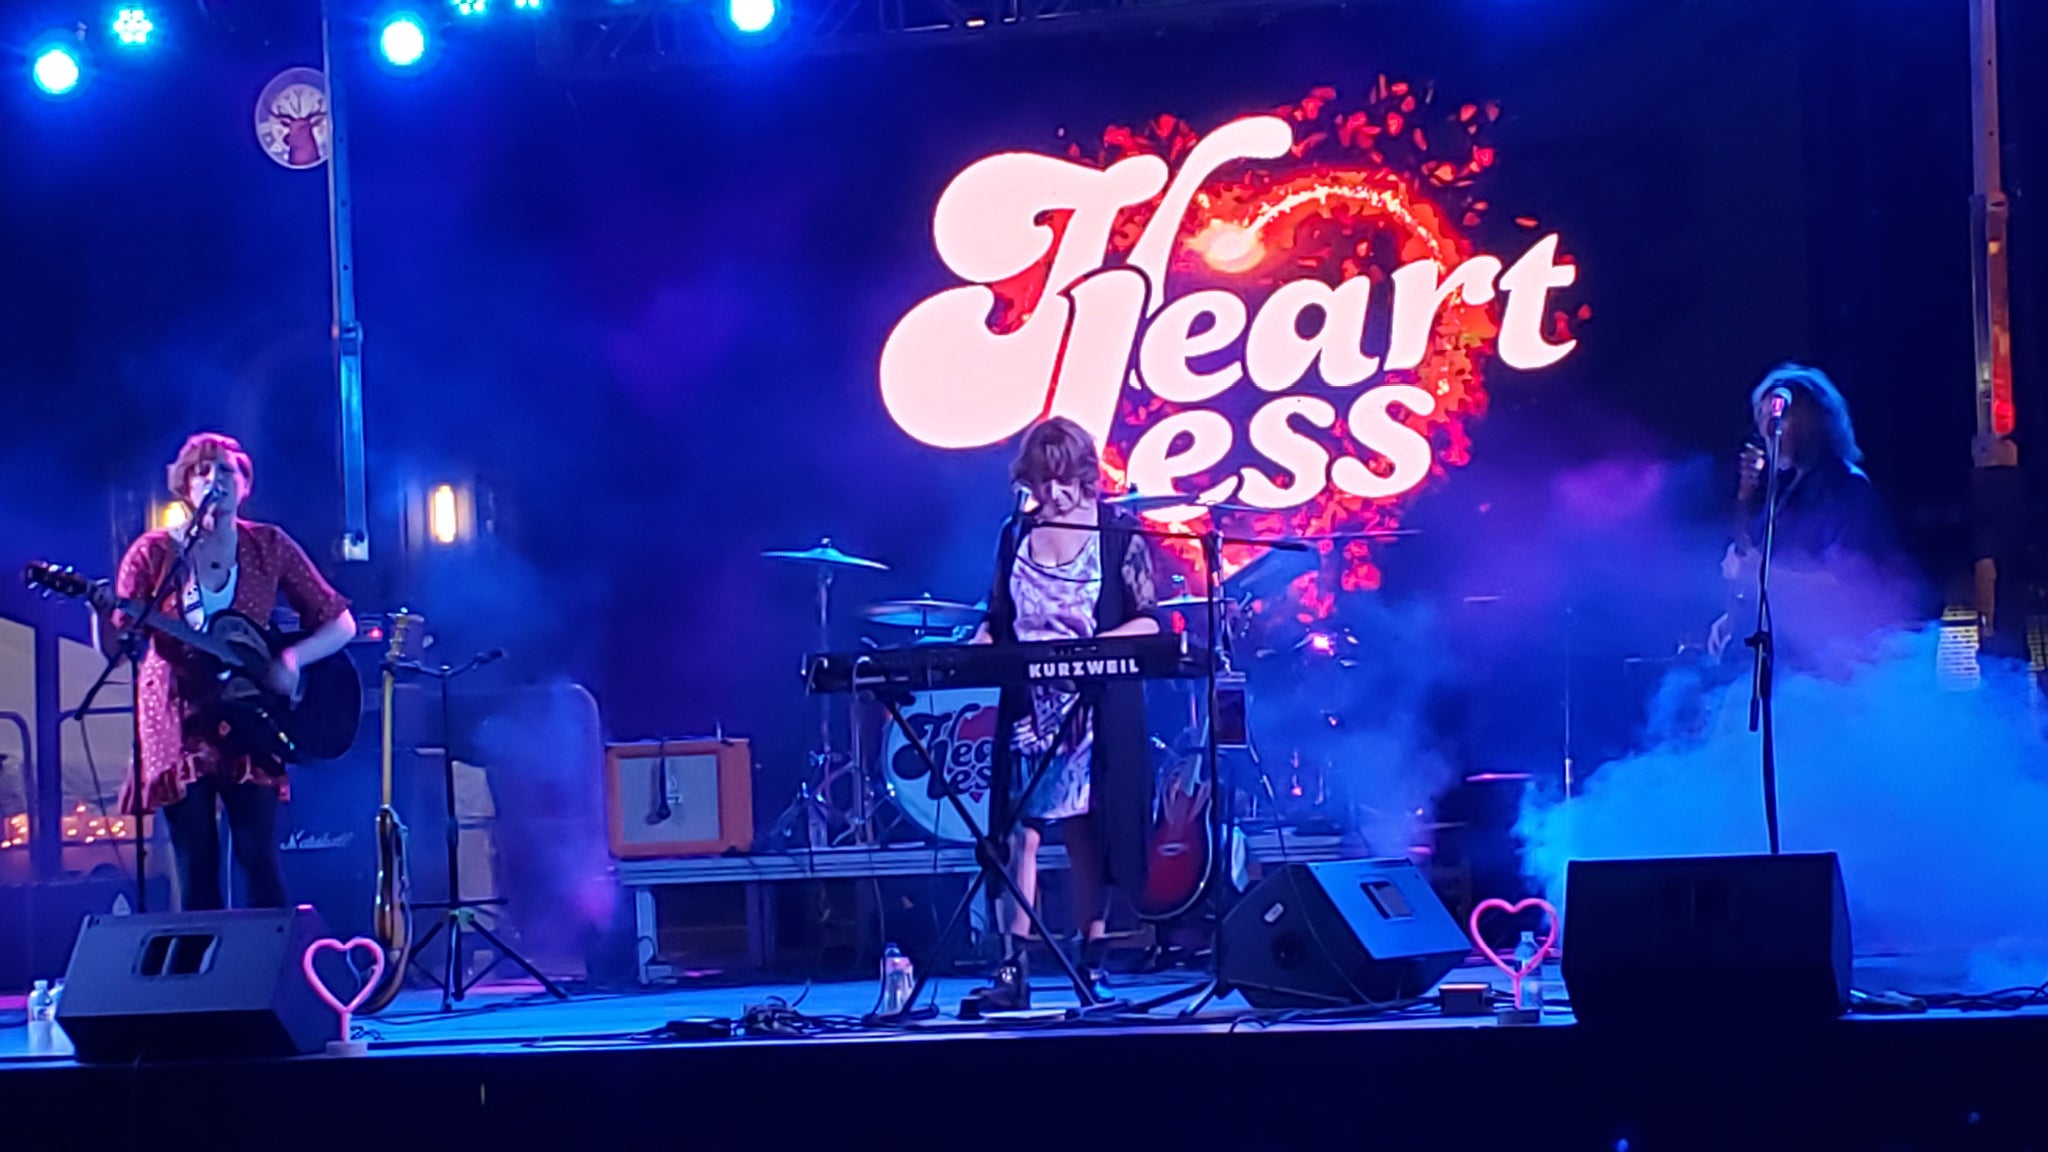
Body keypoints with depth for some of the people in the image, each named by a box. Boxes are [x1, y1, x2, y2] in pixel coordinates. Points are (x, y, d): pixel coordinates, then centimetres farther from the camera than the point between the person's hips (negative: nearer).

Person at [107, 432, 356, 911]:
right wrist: (104, 615, -30)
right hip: (179, 717, -1)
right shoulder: (154, 553, -4)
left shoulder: (269, 547, 0)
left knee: (259, 853, -9)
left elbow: (340, 623, 2)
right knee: (197, 867, -1)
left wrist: (292, 657, -16)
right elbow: (113, 650, -8)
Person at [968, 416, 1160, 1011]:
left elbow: (1148, 622, -3)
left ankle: (1091, 965, 8)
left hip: (1096, 705, -3)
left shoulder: (1118, 533, 0)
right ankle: (1012, 968, -9)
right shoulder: (1016, 536, 11)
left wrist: (1095, 645, -20)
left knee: (1087, 832, 0)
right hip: (1028, 706, 3)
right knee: (1021, 828, -5)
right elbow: (997, 623, 14)